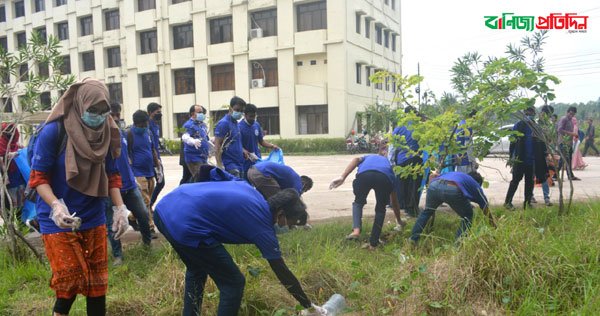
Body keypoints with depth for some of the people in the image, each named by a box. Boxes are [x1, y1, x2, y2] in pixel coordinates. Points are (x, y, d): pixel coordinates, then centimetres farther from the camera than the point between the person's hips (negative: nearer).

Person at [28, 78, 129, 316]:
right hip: (58, 221, -4)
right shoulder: (53, 132, -15)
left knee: (97, 281, 12)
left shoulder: (106, 133, -2)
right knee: (70, 281, -2)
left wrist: (120, 208, -3)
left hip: (93, 219, 4)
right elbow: (38, 177, -13)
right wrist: (55, 205, -29)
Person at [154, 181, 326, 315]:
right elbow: (283, 273, 6)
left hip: (165, 207, 9)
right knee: (233, 283, 7)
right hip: (184, 224, -9)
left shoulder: (249, 189, 16)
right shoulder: (263, 227, -2)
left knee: (196, 270, 32)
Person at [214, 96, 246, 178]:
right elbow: (217, 146, -15)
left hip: (239, 163, 9)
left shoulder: (235, 123, 15)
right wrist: (219, 165, -22)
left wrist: (243, 151, 13)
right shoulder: (224, 123, -10)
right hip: (230, 165, -9)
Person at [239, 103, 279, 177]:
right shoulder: (239, 126, -12)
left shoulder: (257, 125, 7)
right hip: (245, 162, -5)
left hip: (257, 160, 5)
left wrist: (272, 146, -2)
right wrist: (244, 151, -34)